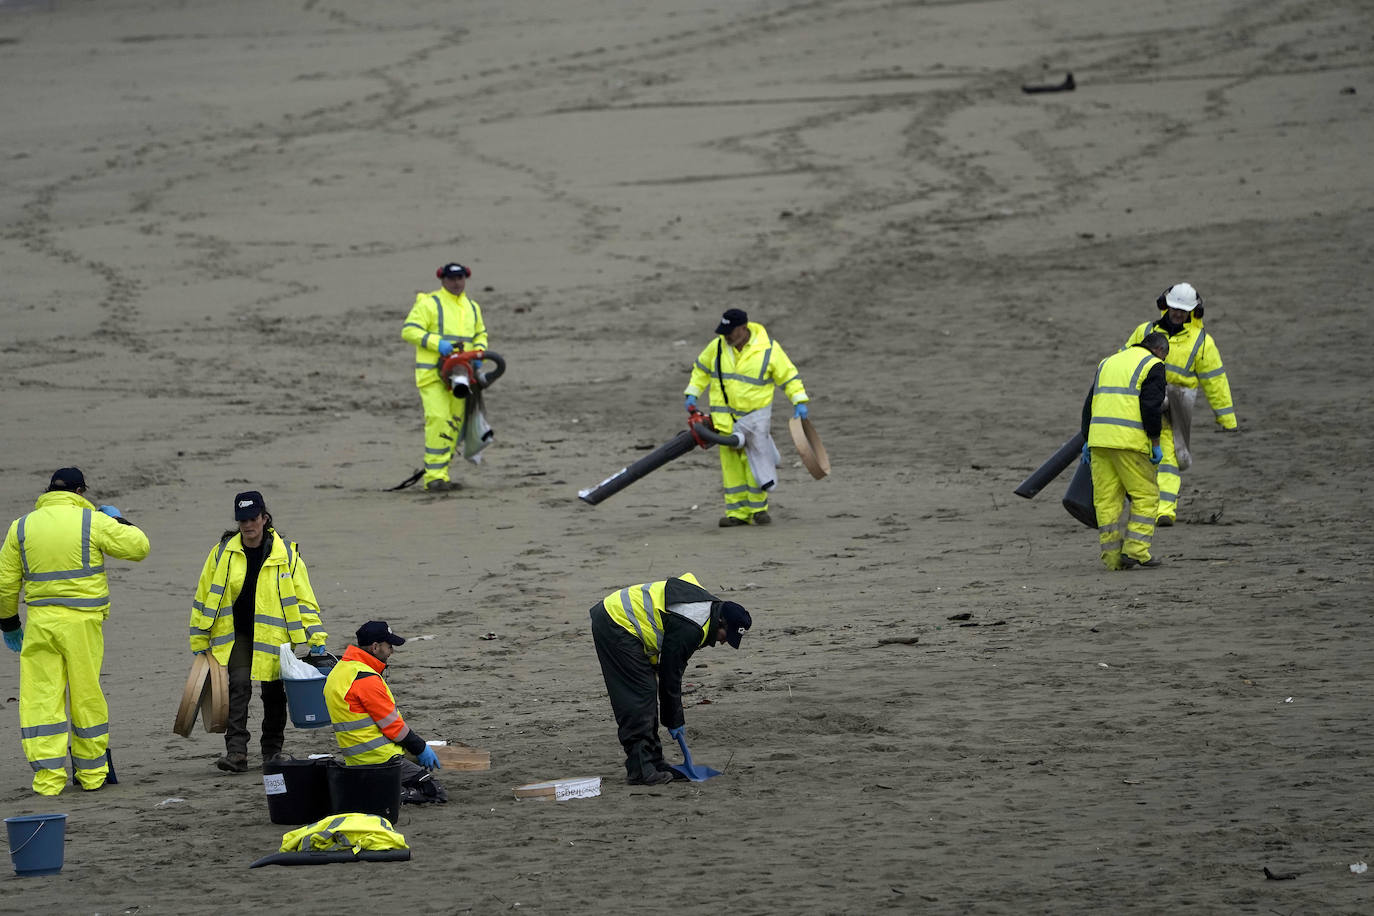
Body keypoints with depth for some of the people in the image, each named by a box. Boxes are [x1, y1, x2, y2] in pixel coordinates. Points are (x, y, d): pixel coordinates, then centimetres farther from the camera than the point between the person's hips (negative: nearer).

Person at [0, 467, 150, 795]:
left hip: (39, 621, 1)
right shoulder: (92, 522, -4)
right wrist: (118, 521, 16)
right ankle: (92, 773, 17)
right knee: (87, 697, 9)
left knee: (41, 697, 2)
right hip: (82, 620, -1)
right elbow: (138, 546, -2)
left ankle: (48, 776, -5)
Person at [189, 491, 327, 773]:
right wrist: (199, 642, 5)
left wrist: (317, 638, -6)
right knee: (239, 685, -17)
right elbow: (203, 597, 6)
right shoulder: (223, 553, -1)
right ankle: (236, 752, -21)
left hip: (274, 638, 0)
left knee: (274, 695, 9)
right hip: (237, 636, 0)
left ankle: (272, 751, 26)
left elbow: (304, 598, 0)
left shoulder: (286, 554, -3)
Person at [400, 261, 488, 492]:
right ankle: (435, 476, -21)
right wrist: (437, 343, -21)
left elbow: (480, 334, 31)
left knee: (455, 425, 7)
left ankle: (437, 474, 15)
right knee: (438, 419, -19)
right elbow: (409, 330, -10)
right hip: (432, 375, -7)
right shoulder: (429, 304, -4)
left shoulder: (472, 308, 17)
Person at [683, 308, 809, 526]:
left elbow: (789, 377, -1)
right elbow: (701, 369, 17)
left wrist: (799, 402, -10)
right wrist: (692, 395, 10)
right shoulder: (717, 347, 0)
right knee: (731, 464, 2)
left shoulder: (768, 350, -9)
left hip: (755, 414, -3)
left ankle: (758, 509, 11)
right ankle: (737, 512, 6)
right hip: (725, 417, 3)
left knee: (755, 462, -4)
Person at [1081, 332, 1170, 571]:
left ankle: (1112, 555, 5)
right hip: (1129, 441, -6)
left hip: (1098, 439, 6)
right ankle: (1136, 550, -6)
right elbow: (1150, 406, -9)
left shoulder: (1108, 362, 23)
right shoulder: (1153, 366, 3)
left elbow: (1089, 404, 20)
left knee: (1106, 499, 7)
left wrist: (1087, 440, 21)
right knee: (1145, 496, 3)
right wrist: (1155, 443, -4)